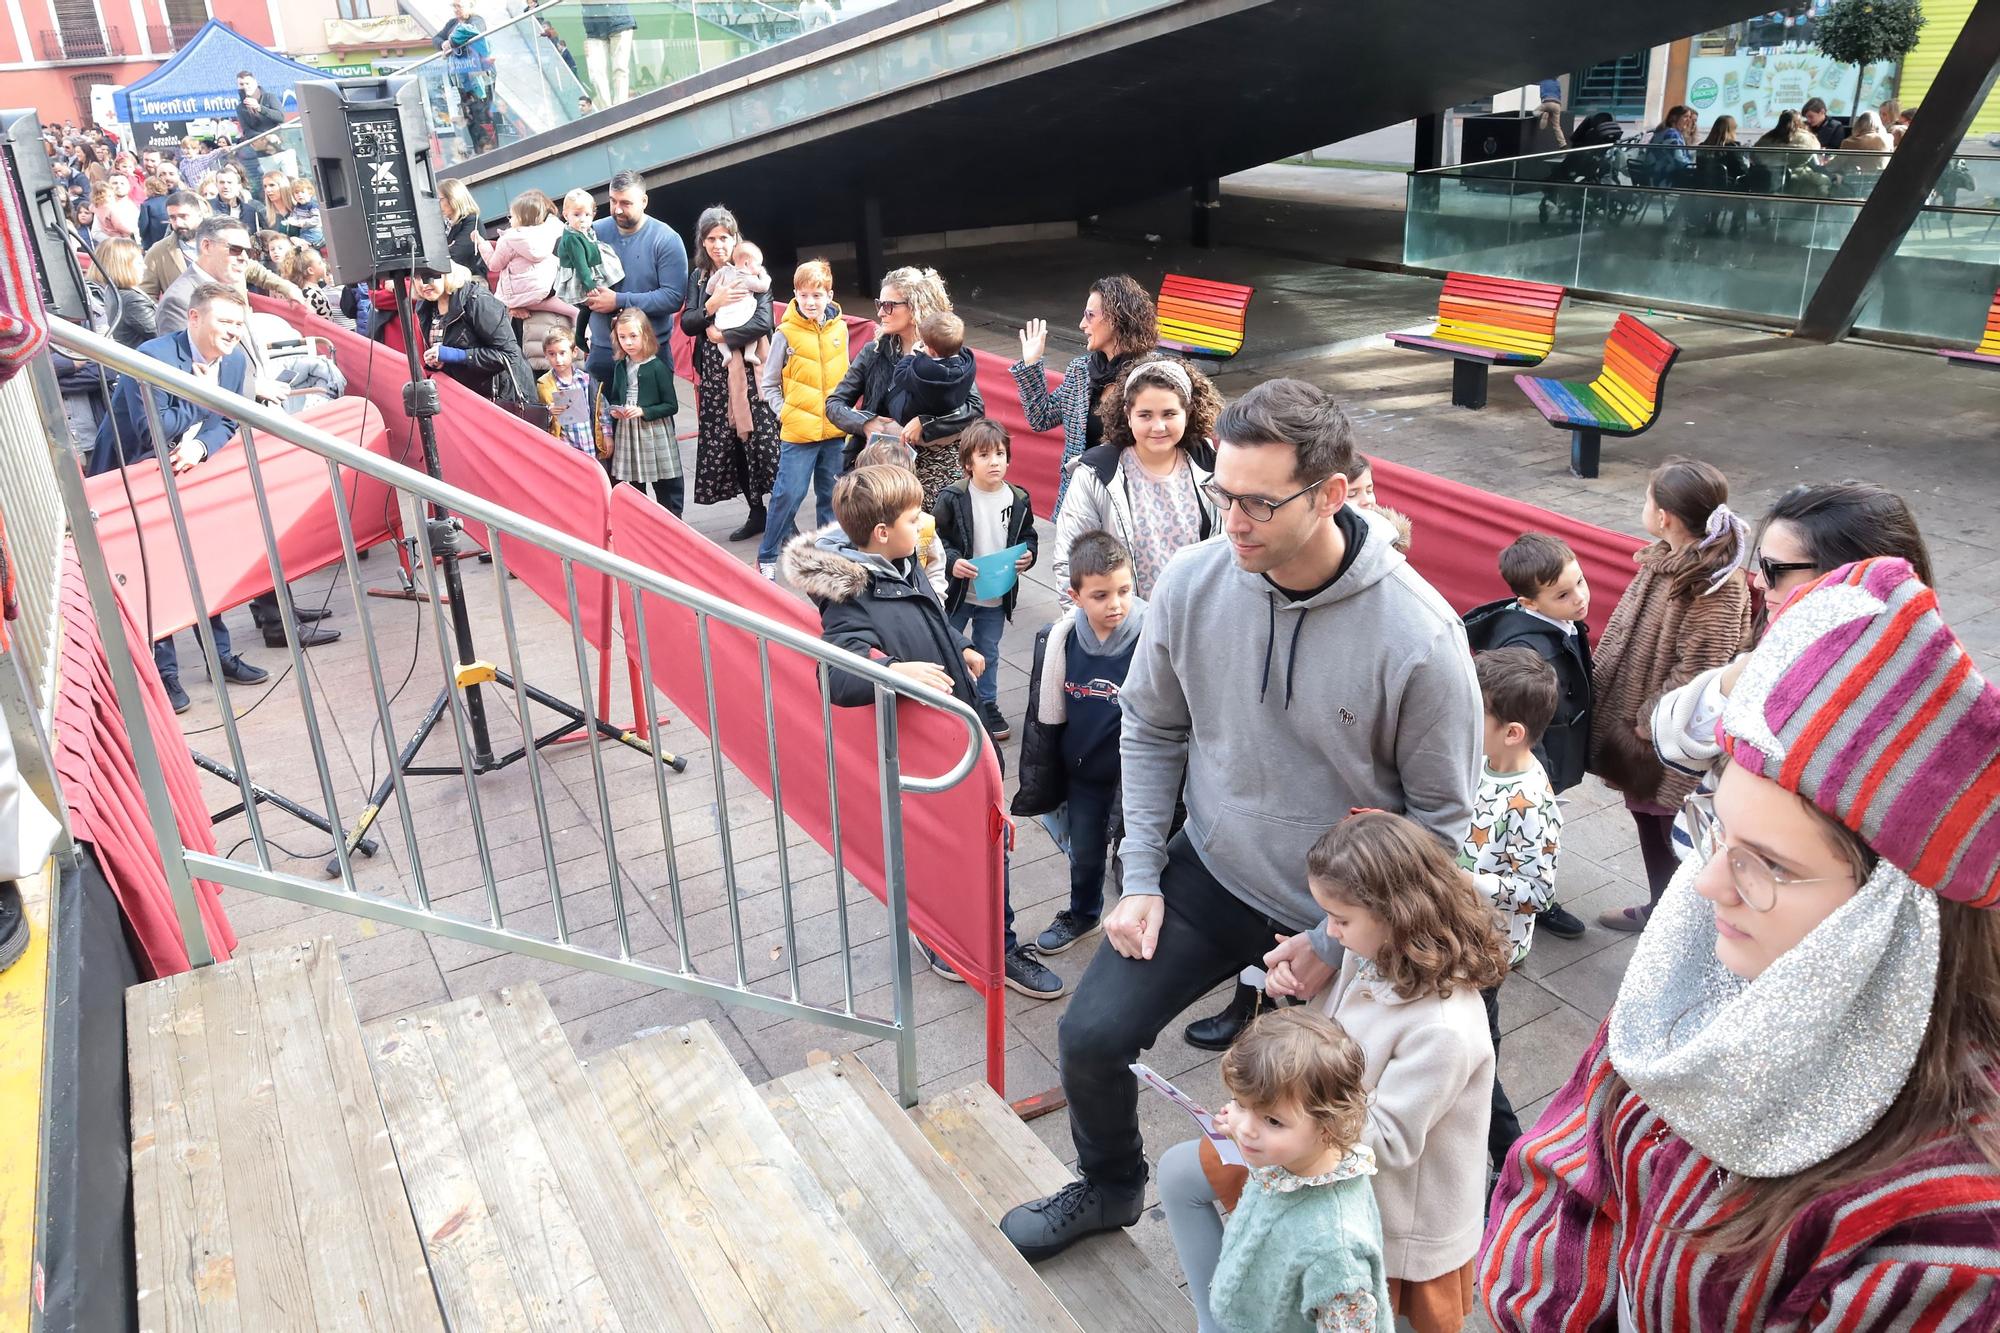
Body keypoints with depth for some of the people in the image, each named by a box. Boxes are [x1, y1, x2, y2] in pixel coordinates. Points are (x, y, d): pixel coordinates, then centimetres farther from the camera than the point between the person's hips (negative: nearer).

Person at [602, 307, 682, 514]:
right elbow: (611, 398, 18)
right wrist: (613, 410, -3)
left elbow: (670, 406, -10)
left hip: (653, 434, -5)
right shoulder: (618, 367, 7)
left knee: (666, 485, 2)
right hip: (626, 433, 5)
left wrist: (643, 411, -19)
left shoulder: (657, 367, -10)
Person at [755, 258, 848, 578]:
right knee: (788, 494, -5)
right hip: (798, 432, -4)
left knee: (832, 494, 11)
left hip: (835, 430, 4)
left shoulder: (840, 328, 6)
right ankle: (766, 557, 9)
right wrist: (785, 413, -8)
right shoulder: (786, 334, -5)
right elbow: (768, 384, 2)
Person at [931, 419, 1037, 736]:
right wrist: (951, 562, -24)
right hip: (956, 591, -3)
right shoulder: (951, 498, -16)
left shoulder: (1019, 499, -3)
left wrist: (1028, 555, -8)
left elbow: (1028, 535, 11)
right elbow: (932, 538, -10)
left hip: (998, 594, 3)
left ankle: (987, 706, 34)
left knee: (988, 653, 19)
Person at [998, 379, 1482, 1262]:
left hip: (1339, 914, -3)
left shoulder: (1419, 636, -24)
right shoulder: (1193, 582, -14)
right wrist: (1141, 880, -2)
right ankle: (1108, 1187, 33)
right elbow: (1151, 732, 2)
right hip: (1208, 872, 3)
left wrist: (1340, 939, -13)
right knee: (1092, 1035, 0)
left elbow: (1441, 815, -12)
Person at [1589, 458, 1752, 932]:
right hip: (1637, 720, 9)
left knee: (1674, 836, 8)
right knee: (1646, 819, 23)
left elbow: (1696, 672, -25)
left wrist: (1649, 721, -18)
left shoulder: (1716, 588, -25)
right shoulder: (1666, 558, 1)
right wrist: (1602, 688, 11)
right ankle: (1660, 907, 43)